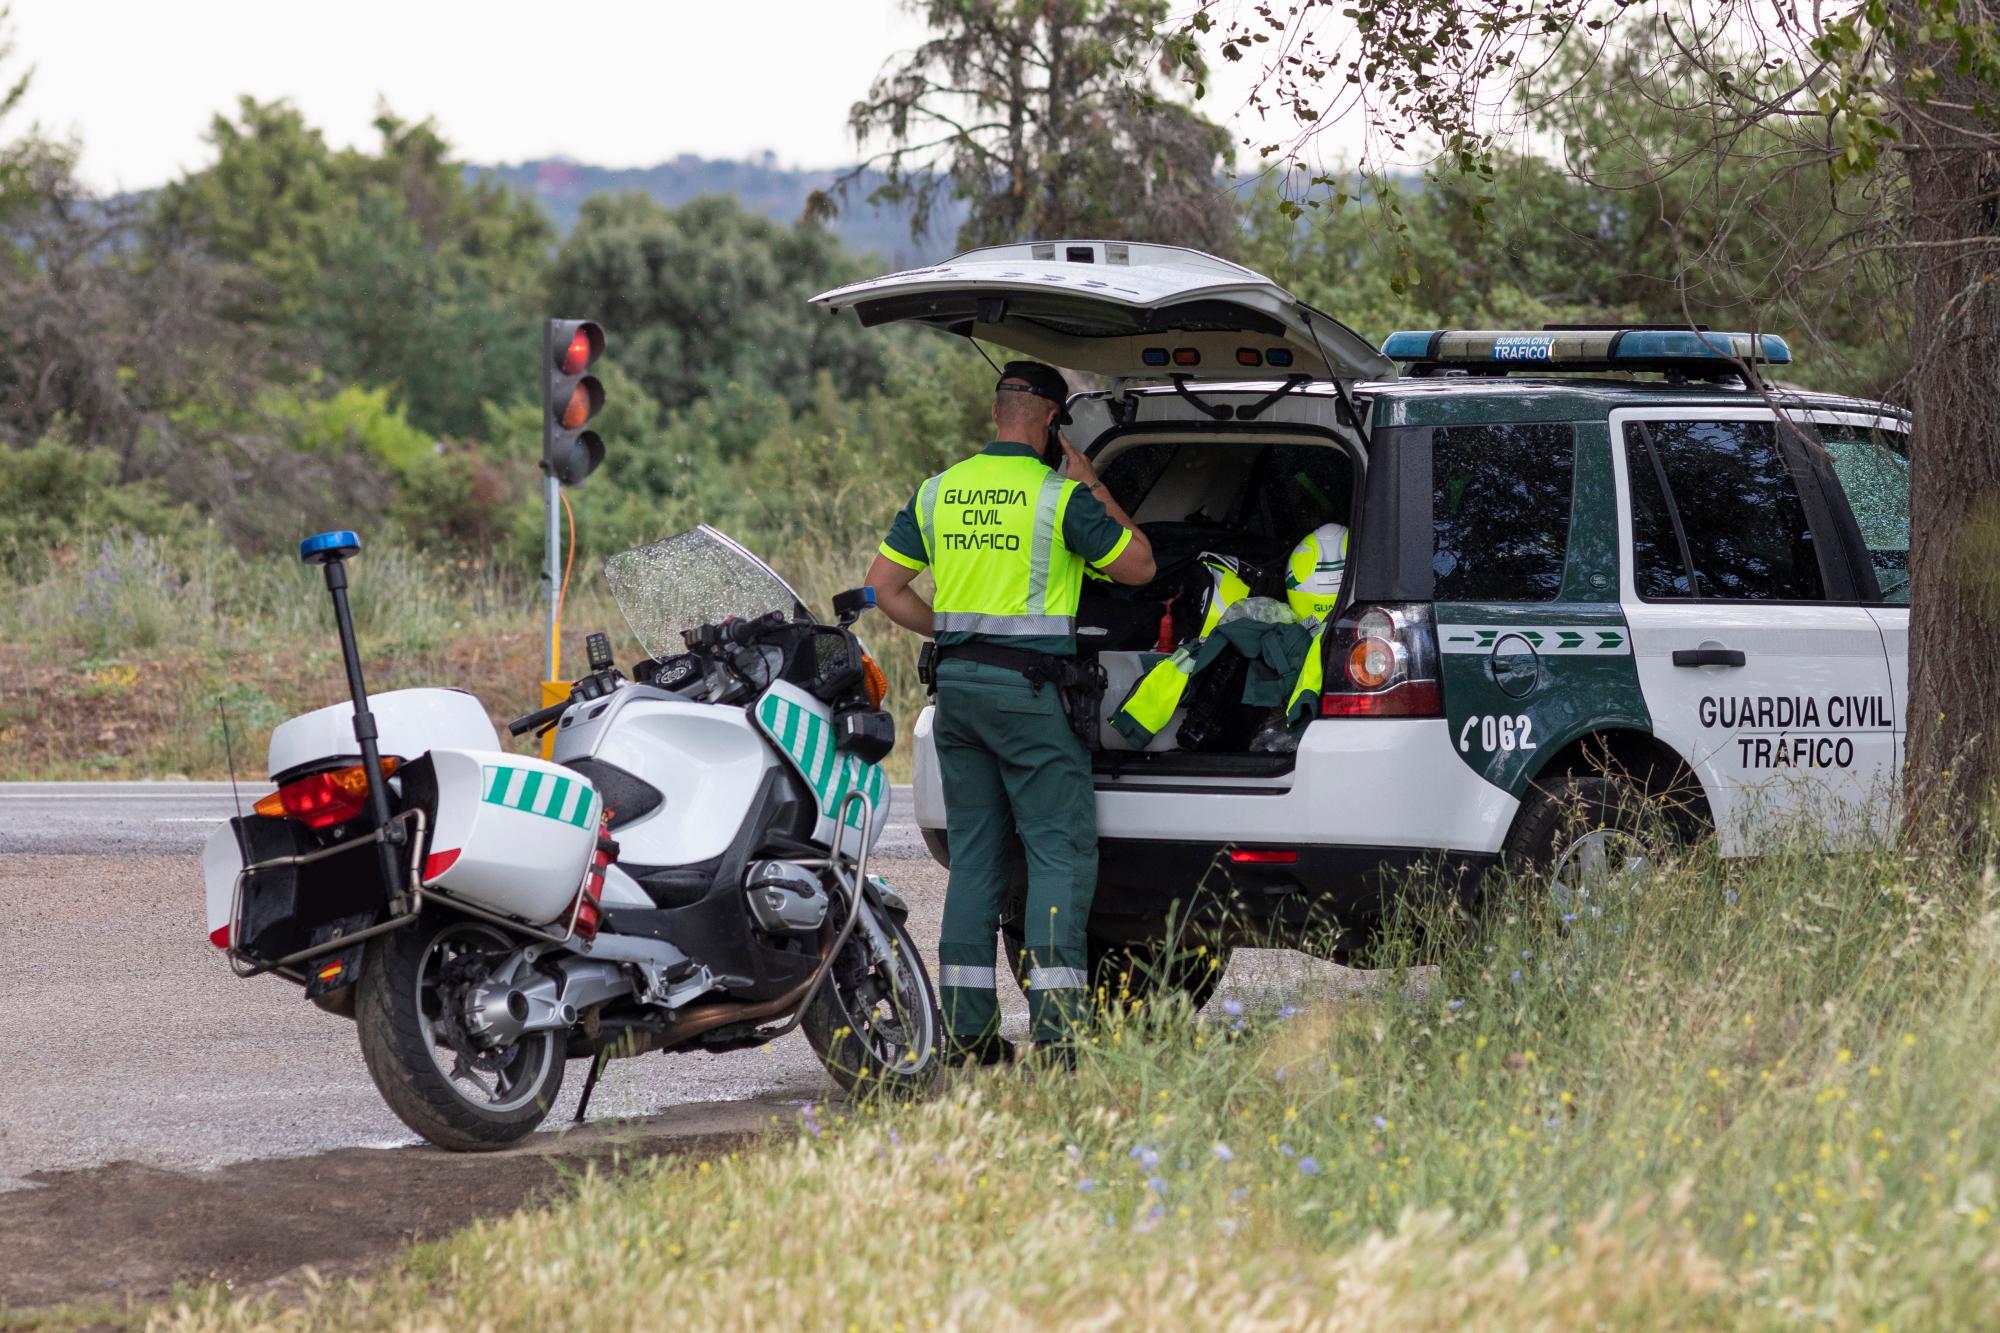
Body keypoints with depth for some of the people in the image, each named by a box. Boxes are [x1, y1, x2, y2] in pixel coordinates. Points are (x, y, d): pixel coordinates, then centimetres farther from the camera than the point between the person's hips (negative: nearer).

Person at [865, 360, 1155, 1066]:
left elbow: (884, 585, 10)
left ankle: (967, 1030, 9)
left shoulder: (938, 492, 7)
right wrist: (1093, 488, 7)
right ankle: (1054, 1032, -12)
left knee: (974, 854, 11)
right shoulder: (1062, 496, -9)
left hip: (957, 684, 6)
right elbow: (1138, 564, -1)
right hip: (1029, 688, -6)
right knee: (1061, 851, -3)